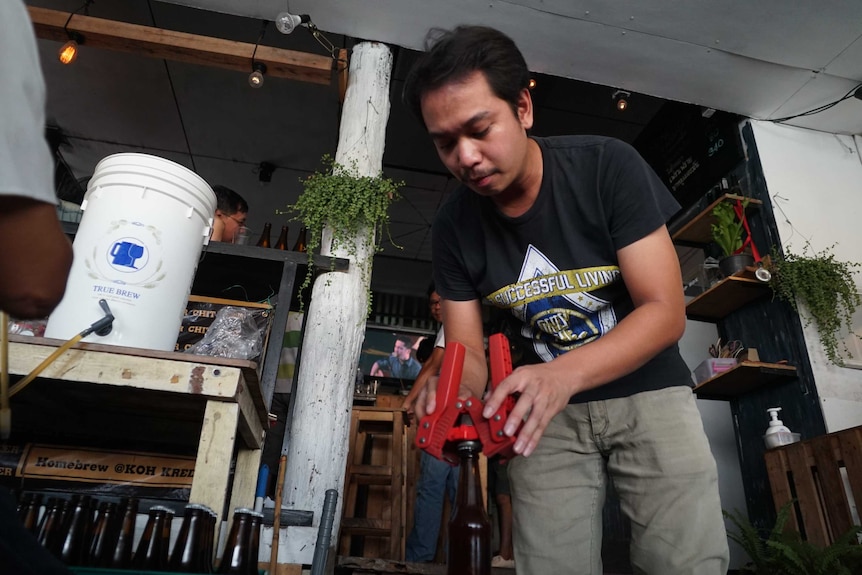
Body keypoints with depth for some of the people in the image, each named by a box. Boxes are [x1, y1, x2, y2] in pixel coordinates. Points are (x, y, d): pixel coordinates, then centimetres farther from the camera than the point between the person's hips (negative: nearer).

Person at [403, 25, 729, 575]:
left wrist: (564, 372, -35)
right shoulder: (454, 227, -8)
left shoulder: (608, 166, -17)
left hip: (647, 391, -1)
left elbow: (666, 311, -19)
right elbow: (468, 352, -5)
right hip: (548, 407, 2)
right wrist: (453, 391, -30)